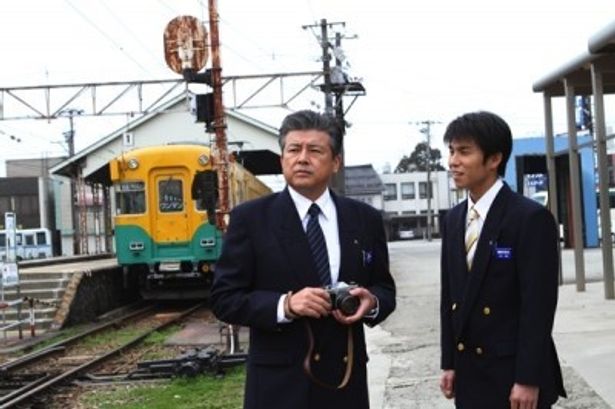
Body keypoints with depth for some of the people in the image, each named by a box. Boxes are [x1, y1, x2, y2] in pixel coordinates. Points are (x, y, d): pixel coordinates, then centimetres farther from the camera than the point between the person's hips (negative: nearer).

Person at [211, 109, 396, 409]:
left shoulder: (365, 219, 6)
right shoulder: (250, 218, -4)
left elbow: (385, 288, 13)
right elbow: (224, 298, -6)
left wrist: (372, 302, -11)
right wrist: (285, 305, -21)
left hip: (346, 380, 3)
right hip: (279, 384, -3)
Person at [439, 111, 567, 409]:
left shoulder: (531, 218, -12)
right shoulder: (452, 220, 9)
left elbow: (539, 303, -15)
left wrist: (528, 379, -17)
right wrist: (449, 363, 9)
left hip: (514, 373, -6)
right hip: (469, 374, 6)